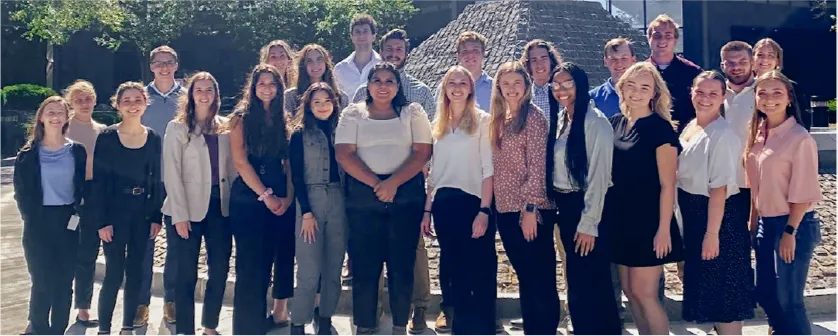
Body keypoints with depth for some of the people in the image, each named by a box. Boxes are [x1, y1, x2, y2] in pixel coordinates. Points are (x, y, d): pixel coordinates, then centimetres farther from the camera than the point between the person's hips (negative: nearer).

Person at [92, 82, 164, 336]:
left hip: (142, 214, 3)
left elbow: (157, 180, 7)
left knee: (135, 274, 9)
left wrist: (157, 217, 2)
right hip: (115, 214, -3)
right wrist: (102, 220, -11)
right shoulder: (106, 137, -5)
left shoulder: (153, 138, 4)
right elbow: (99, 181, -6)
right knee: (114, 274, -2)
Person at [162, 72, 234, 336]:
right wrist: (180, 214, -13)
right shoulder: (177, 127, -1)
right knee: (187, 273, 1)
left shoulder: (225, 127, 10)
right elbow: (172, 174, -6)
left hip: (220, 205, 4)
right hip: (190, 208, -3)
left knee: (220, 270, 6)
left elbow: (231, 167, 9)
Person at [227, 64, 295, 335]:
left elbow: (288, 161, 7)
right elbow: (241, 162, -9)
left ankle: (280, 312, 23)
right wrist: (266, 196, -12)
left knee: (282, 257, 9)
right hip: (250, 199, -4)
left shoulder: (282, 119, 11)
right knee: (252, 264, -1)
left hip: (282, 198, 5)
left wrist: (288, 195, -6)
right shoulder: (242, 118, -2)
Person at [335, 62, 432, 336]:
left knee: (402, 262, 2)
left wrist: (393, 183, -15)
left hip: (406, 193, 0)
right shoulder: (353, 114, 8)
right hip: (363, 194, 0)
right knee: (364, 263, 1)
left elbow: (422, 152, -2)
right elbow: (344, 154, -3)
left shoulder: (412, 112, 8)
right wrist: (375, 184, -12)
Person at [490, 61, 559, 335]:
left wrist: (530, 208, -17)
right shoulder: (499, 119, 13)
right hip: (506, 210, 7)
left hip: (530, 209, -7)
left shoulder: (533, 116, -8)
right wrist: (492, 205, 10)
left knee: (541, 278, 1)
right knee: (525, 277, 15)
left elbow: (537, 165, -13)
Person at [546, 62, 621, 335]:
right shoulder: (559, 119, 10)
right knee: (575, 280, 16)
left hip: (586, 207, -8)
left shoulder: (595, 122, -14)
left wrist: (589, 223, -18)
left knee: (593, 282, 2)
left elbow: (599, 175, -17)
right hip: (564, 206, 8)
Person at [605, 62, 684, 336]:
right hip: (620, 218, 7)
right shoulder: (615, 123, 7)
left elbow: (667, 185, -13)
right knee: (629, 290, 12)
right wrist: (605, 214, 10)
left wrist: (664, 229, -17)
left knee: (644, 292, -4)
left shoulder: (660, 128, -11)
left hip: (648, 220, -7)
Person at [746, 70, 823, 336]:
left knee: (788, 299, 1)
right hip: (765, 224, 7)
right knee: (765, 294, 15)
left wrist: (790, 232, -16)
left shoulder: (800, 138, -15)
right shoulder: (758, 134, 6)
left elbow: (803, 192, -16)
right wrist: (753, 223, 11)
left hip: (793, 225, -7)